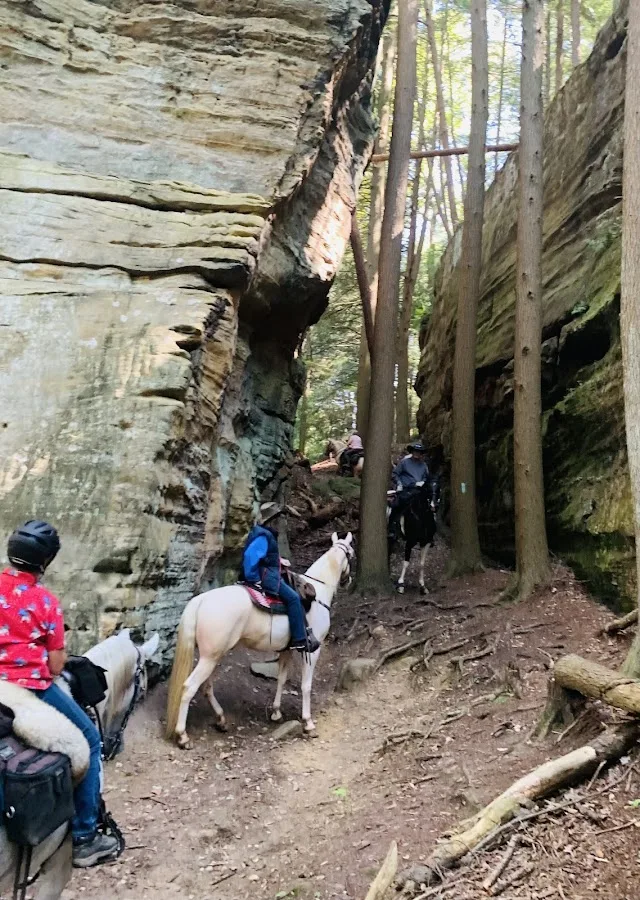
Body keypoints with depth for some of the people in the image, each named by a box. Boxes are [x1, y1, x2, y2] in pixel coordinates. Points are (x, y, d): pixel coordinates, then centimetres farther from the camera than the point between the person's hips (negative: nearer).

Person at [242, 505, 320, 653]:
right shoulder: (263, 536, -17)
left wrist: (278, 560, 14)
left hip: (268, 574, 11)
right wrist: (254, 579, -19)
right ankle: (299, 640, -15)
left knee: (296, 596, 14)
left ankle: (304, 631, 17)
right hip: (265, 576, -11)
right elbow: (250, 556, -25)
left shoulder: (266, 534, 16)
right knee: (292, 598, -16)